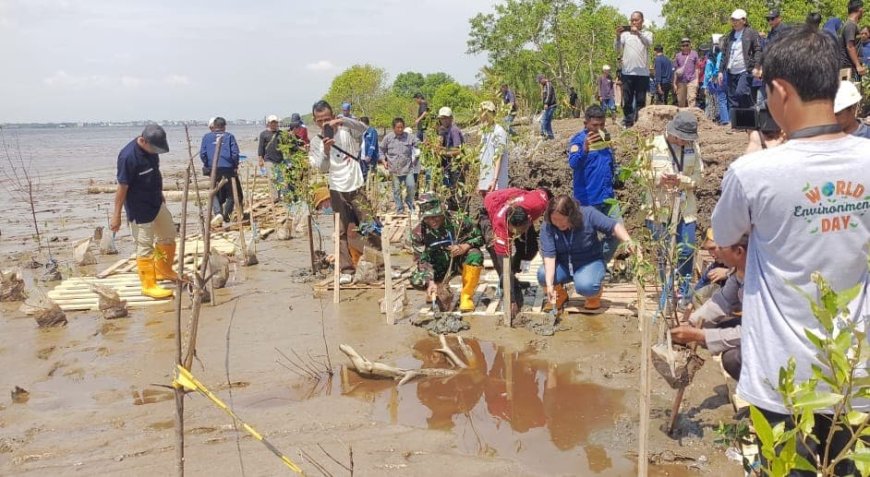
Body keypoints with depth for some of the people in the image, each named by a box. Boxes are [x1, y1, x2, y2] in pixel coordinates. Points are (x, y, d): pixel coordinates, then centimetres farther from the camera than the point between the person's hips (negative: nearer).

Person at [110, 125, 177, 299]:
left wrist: (160, 195, 24)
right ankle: (149, 285, 13)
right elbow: (122, 187, -22)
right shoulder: (128, 156, -26)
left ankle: (164, 271, 39)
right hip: (140, 209, -9)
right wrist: (116, 216, -18)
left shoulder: (151, 150, -2)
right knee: (145, 247, 1)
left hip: (156, 203, 9)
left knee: (169, 235, 20)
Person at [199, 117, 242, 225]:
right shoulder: (229, 136, 5)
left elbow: (202, 154, 2)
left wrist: (207, 165, 15)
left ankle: (218, 212, -10)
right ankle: (225, 215, -5)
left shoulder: (207, 137, 10)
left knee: (216, 194, 14)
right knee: (231, 195, 10)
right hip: (228, 168, -2)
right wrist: (235, 166, 9)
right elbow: (235, 153, -3)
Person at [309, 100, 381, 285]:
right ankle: (346, 270, 10)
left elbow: (363, 128, -19)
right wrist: (326, 151, -18)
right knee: (342, 232, 5)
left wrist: (342, 120, -29)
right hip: (337, 191, 2)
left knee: (369, 227, -1)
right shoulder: (316, 141, 4)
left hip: (356, 187, -2)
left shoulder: (346, 131, 0)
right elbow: (322, 168, -1)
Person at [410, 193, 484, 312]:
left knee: (475, 255, -33)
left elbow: (479, 237, -10)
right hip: (439, 267, 1)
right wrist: (431, 282, -33)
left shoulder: (458, 220, -20)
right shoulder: (418, 233, -17)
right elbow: (422, 260, -17)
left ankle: (466, 296, -17)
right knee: (417, 280, -25)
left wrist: (464, 247, -31)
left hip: (461, 261, -1)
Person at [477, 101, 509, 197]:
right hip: (485, 180, 8)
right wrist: (479, 181, 17)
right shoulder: (485, 132, 16)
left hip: (495, 182, -8)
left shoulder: (499, 132, -9)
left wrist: (495, 180, -22)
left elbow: (499, 158, -15)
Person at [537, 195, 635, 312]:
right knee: (543, 275, -28)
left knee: (585, 286, -35)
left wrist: (628, 242, -37)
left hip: (590, 262, -2)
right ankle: (560, 295, 6)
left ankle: (595, 294, 5)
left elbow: (614, 227, -18)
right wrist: (549, 284, -35)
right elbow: (549, 256, -25)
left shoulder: (588, 214, -21)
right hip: (563, 264, 2)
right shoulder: (547, 227, -19)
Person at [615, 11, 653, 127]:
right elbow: (618, 51, 0)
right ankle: (628, 121, 7)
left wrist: (638, 33, -29)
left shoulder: (647, 33, 9)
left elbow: (649, 43, -14)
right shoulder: (625, 34, 10)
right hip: (627, 72, 1)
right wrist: (618, 37, -15)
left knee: (641, 100, 1)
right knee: (627, 100, 1)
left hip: (643, 73, -1)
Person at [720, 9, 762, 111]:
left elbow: (758, 50, -4)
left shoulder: (751, 33, 1)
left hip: (745, 71, -6)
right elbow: (724, 54, 20)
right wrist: (721, 71, 13)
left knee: (741, 92, -24)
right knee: (732, 97, 3)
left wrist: (756, 67, -16)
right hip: (732, 72, 6)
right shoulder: (729, 36, 18)